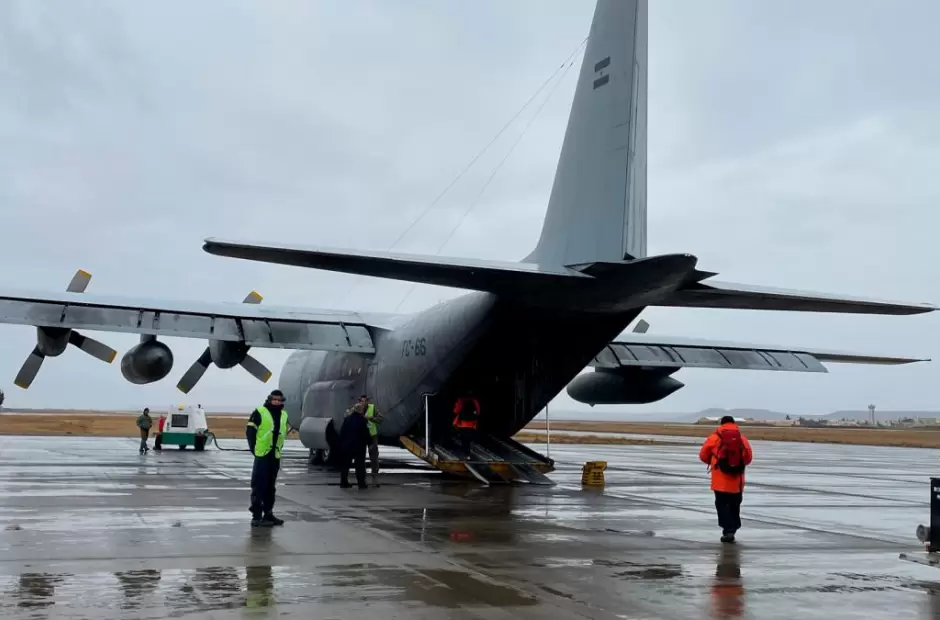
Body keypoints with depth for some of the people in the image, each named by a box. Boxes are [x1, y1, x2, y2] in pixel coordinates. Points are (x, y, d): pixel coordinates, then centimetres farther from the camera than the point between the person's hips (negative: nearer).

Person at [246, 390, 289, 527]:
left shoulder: (284, 415, 12)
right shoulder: (259, 412, -8)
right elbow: (250, 431, -9)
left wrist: (279, 448, 12)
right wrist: (254, 449, -12)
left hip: (275, 455, 7)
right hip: (262, 455, -7)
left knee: (270, 486, 14)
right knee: (259, 486, -6)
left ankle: (268, 513, 22)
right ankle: (256, 516, -4)